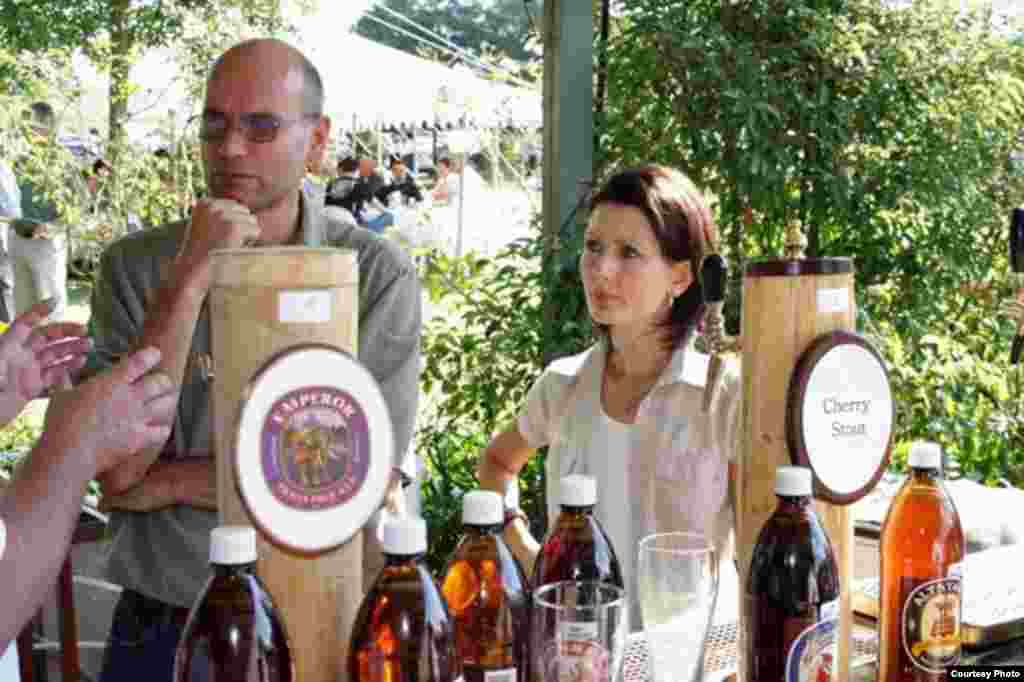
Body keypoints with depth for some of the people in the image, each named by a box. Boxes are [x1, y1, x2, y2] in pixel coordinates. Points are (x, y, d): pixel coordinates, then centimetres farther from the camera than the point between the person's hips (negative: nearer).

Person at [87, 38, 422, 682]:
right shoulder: (135, 264, -5)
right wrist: (189, 281, -22)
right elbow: (119, 470, -16)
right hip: (158, 630, 1)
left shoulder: (380, 274, -9)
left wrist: (172, 479, -13)